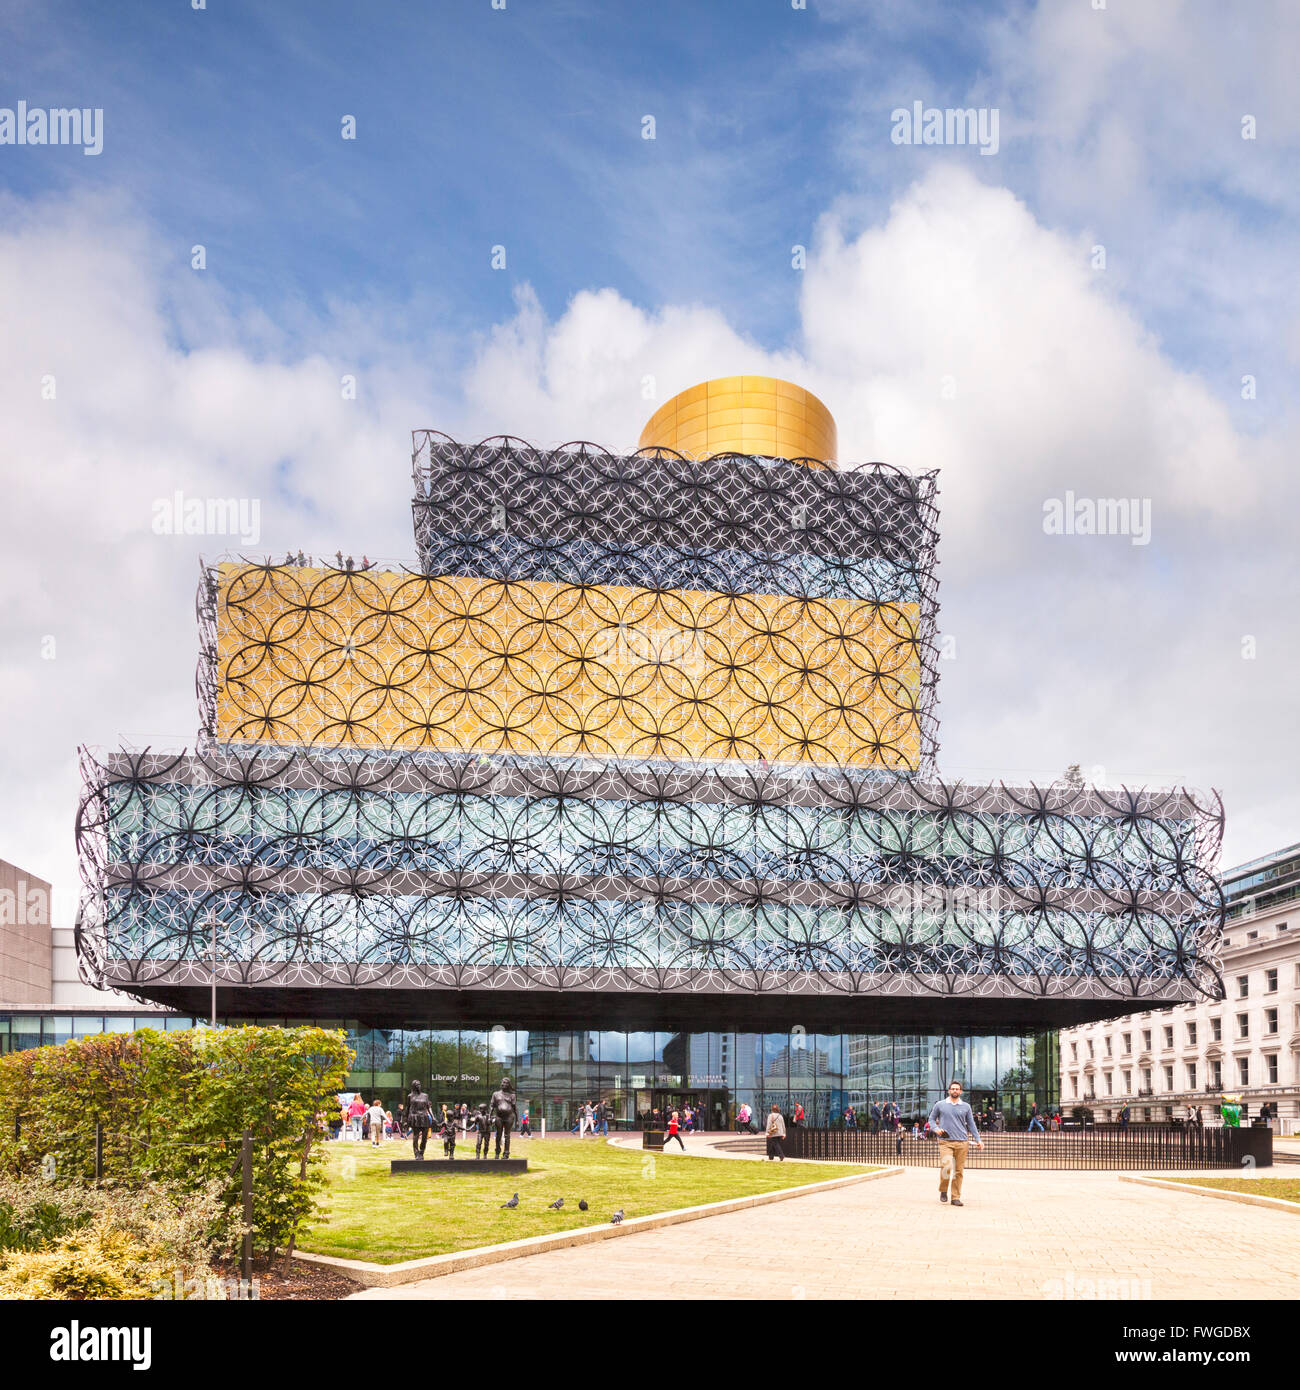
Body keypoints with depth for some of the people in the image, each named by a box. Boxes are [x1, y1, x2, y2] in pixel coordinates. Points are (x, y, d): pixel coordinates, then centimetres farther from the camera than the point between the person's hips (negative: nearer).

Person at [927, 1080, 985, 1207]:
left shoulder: (966, 1107, 13)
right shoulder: (940, 1105, 9)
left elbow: (971, 1124, 18)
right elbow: (932, 1119, 16)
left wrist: (978, 1139, 10)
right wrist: (936, 1129, -4)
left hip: (962, 1142, 2)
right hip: (945, 1142, -2)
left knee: (959, 1171, 0)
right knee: (946, 1167, -19)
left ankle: (956, 1198, 8)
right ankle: (943, 1191, 4)